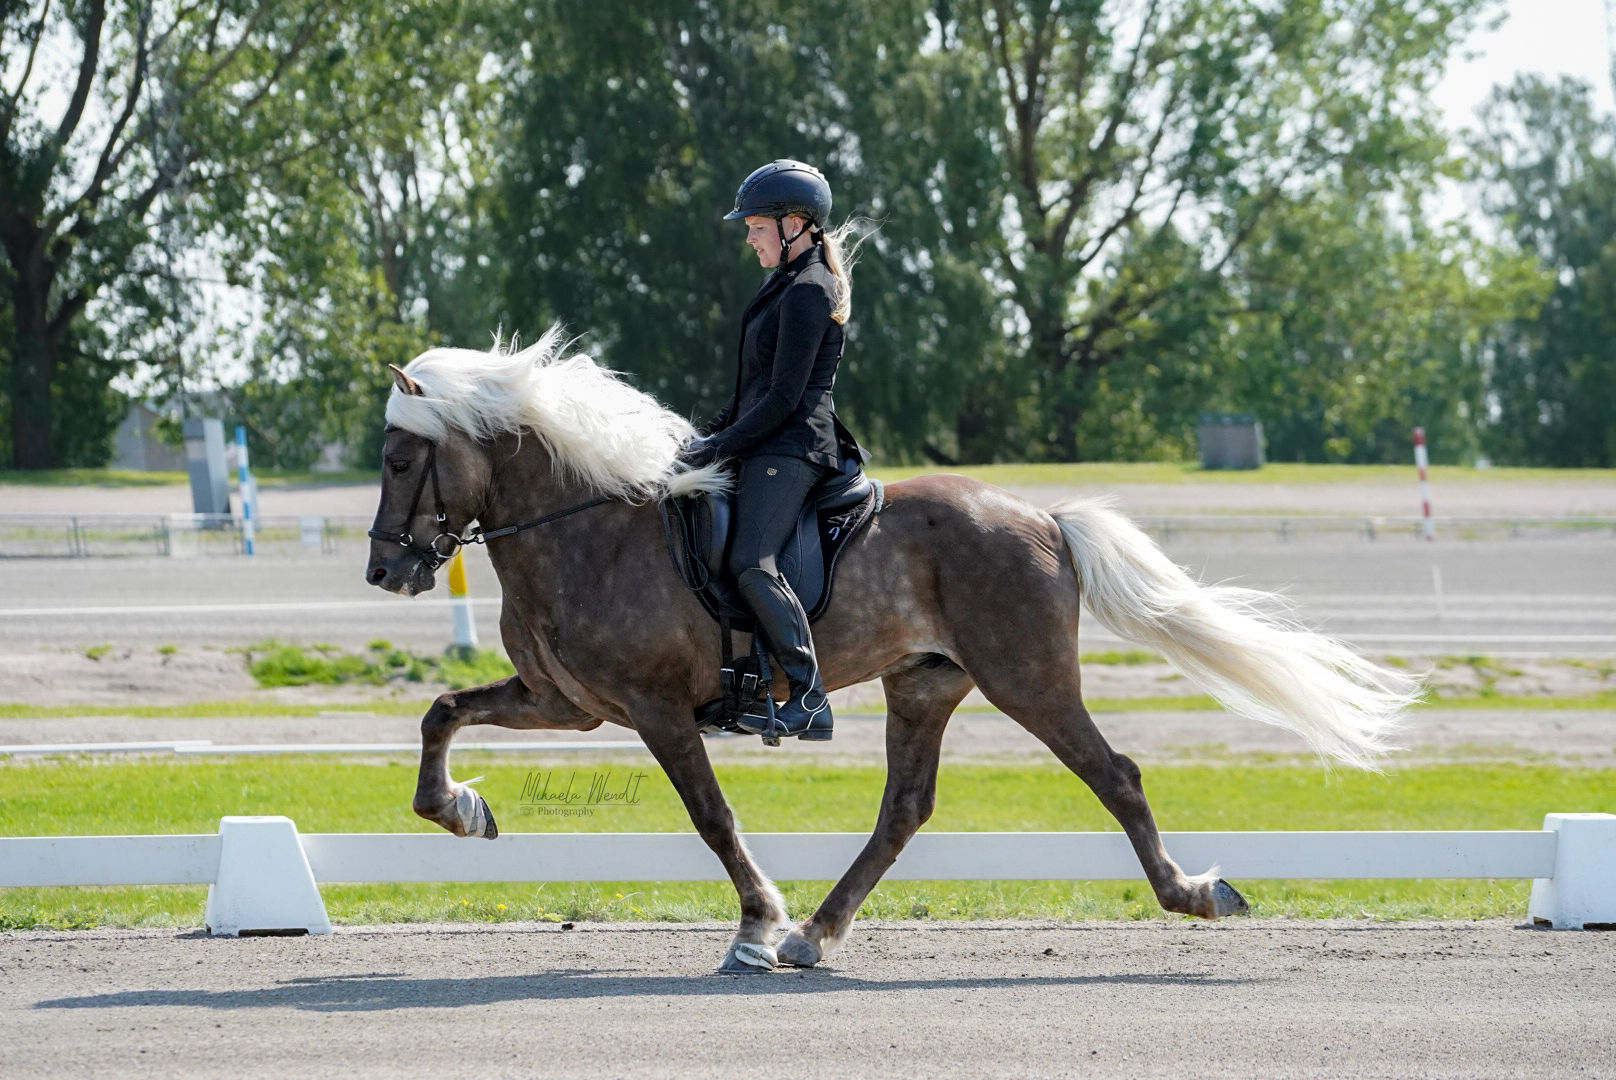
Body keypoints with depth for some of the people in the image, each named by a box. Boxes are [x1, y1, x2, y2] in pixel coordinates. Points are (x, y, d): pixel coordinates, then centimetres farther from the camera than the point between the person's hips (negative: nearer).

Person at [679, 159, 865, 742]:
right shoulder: (790, 285, 20)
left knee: (751, 563, -24)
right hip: (770, 447, 11)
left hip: (791, 447, -11)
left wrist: (721, 446, -15)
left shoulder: (807, 292, -13)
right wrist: (710, 432, 15)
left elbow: (785, 397, -17)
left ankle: (810, 697, -25)